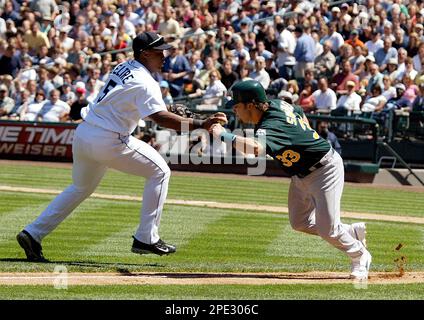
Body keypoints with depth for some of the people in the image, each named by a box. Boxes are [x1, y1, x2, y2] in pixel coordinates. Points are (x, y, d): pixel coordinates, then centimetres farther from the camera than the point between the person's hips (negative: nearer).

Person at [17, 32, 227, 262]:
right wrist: (201, 124, -32)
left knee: (81, 187, 26)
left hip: (82, 135, 8)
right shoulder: (145, 83, -14)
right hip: (109, 141, -8)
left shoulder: (122, 68, 14)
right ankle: (146, 239, 2)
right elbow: (160, 118, -27)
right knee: (160, 172, 5)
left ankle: (33, 234, 17)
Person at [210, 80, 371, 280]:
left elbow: (256, 148, -57)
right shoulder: (275, 105, -8)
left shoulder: (271, 126, -35)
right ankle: (352, 232, 31)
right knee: (300, 223, 14)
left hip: (326, 169, -10)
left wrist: (223, 135, -45)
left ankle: (360, 257, 18)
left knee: (327, 230, -9)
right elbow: (299, 113, 13)